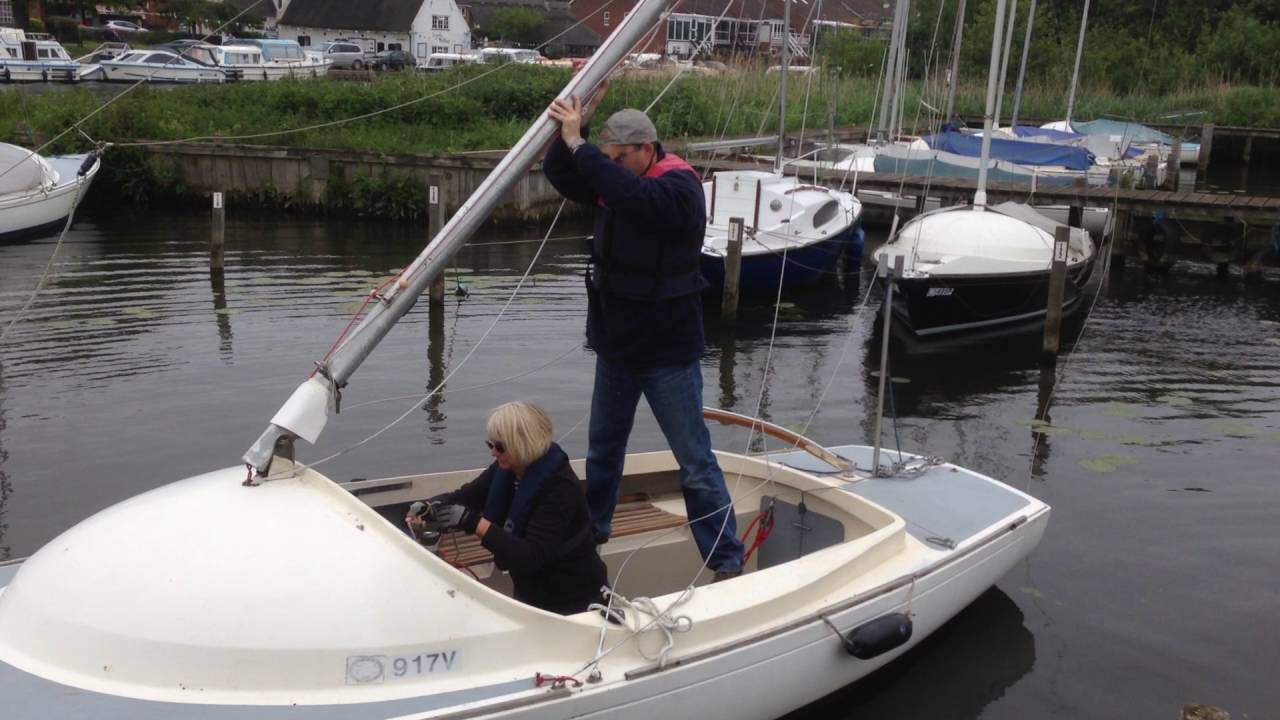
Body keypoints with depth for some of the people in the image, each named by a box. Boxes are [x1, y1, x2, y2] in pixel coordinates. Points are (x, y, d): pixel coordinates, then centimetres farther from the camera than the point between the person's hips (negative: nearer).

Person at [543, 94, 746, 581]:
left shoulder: (680, 188, -19)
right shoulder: (612, 179, 4)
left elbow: (630, 194, -37)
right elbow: (559, 176, 1)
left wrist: (578, 143, -32)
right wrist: (572, 129, -15)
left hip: (668, 352, -7)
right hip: (616, 345, 8)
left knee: (696, 462, -3)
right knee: (603, 447, 22)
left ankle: (727, 560, 6)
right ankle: (592, 528, 41)